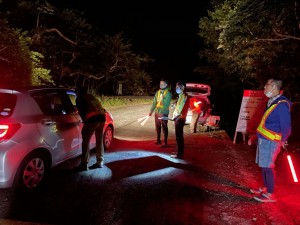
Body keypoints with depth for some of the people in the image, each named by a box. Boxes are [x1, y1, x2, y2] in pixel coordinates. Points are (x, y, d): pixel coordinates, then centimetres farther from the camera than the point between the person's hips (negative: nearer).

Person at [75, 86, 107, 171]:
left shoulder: (79, 99, 13)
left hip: (92, 118, -6)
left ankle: (84, 164, -2)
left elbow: (81, 111, 4)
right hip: (102, 116, 7)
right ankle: (100, 162, 22)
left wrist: (84, 120, 13)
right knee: (99, 140, 16)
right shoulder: (91, 96, 29)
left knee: (86, 141, 0)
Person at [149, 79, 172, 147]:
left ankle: (165, 142, 4)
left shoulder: (168, 93, -8)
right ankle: (158, 140, 27)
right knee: (157, 127, 14)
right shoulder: (158, 92, 11)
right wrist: (151, 111, 9)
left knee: (164, 128, -2)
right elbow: (154, 102, 12)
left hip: (163, 113, -7)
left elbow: (166, 103, -15)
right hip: (157, 112, 7)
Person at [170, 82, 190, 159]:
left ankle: (179, 154, -2)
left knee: (179, 136, -7)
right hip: (179, 118, 10)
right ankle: (180, 152, 26)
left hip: (180, 118, -10)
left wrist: (175, 116, -17)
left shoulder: (183, 95, -14)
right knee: (179, 136, 16)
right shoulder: (181, 95, 17)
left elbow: (181, 108, -20)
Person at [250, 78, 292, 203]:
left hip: (270, 141, -9)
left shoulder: (281, 104, -18)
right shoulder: (271, 102, 11)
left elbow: (286, 126, -17)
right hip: (263, 139, 9)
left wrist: (282, 140, -6)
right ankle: (265, 188, 30)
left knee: (267, 167, -2)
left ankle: (270, 195, 9)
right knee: (263, 165, 16)